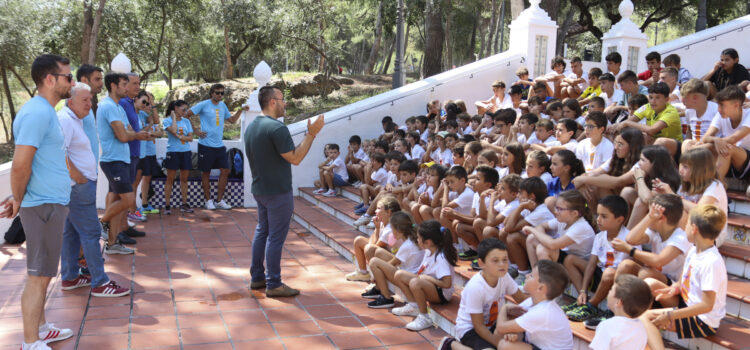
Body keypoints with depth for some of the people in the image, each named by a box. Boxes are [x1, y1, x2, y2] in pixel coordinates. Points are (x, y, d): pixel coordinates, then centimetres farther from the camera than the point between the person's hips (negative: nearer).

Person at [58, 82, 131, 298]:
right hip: (77, 187, -11)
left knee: (71, 232, 15)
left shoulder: (75, 119, 17)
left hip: (79, 185, 11)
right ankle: (99, 283, -6)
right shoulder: (65, 120, -16)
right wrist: (79, 178, -18)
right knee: (91, 232, -9)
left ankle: (69, 277, 24)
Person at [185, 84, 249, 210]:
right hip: (206, 145, -6)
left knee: (225, 171, 4)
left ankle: (219, 200, 14)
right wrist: (195, 130, -10)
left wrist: (241, 110, 8)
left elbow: (232, 120, 22)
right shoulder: (204, 105, -7)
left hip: (219, 145, 6)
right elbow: (186, 115, -6)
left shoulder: (222, 105, 12)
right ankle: (208, 200, 17)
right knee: (206, 173, 4)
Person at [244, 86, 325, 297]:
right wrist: (311, 134, -17)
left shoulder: (251, 127, 10)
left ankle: (257, 277, 26)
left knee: (262, 231, 18)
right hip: (278, 191, -9)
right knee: (276, 237, -2)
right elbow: (295, 158, -21)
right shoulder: (276, 128, -21)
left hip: (259, 190, 9)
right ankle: (274, 285, 4)